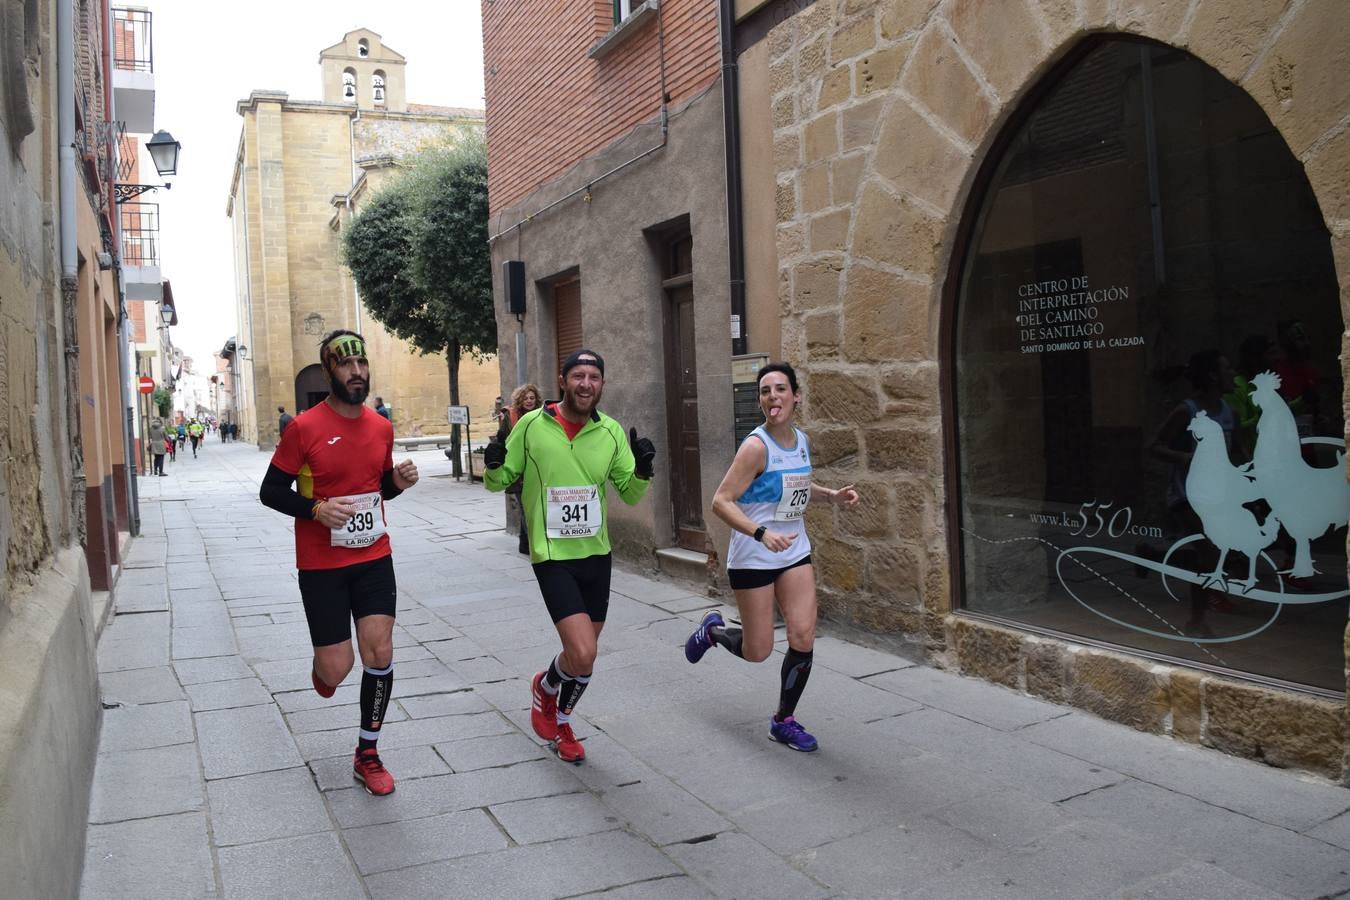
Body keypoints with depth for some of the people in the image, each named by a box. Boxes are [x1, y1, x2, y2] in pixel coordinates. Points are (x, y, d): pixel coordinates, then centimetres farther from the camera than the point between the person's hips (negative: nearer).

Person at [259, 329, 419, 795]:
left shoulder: (381, 427, 4)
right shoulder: (305, 428, -11)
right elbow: (270, 491, -6)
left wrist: (398, 482, -4)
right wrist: (315, 509, -22)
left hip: (374, 558, 4)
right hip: (322, 565, -4)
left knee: (380, 654, -2)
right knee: (337, 668, 0)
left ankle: (367, 756, 15)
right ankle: (322, 666, 40)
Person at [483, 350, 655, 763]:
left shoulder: (611, 431, 0)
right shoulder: (532, 425, -8)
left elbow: (631, 494, 6)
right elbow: (500, 482, 2)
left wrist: (642, 470, -15)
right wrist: (493, 467, -20)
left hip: (596, 554, 4)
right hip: (552, 556, -4)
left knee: (584, 657, 13)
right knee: (583, 656, -15)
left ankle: (560, 721, 41)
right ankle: (545, 687, 20)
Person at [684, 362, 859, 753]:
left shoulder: (802, 441, 3)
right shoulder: (757, 446, -19)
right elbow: (721, 501, -22)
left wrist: (831, 496, 6)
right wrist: (762, 533, -34)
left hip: (795, 552, 6)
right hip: (753, 557, -6)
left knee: (803, 638, -3)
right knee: (757, 651, 2)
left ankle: (784, 720, 17)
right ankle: (713, 631, 35)